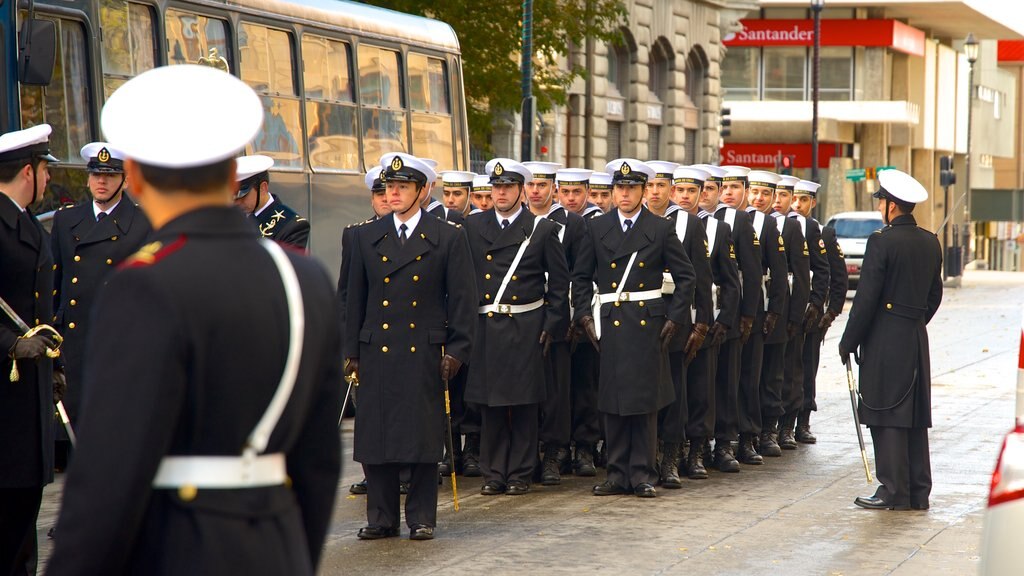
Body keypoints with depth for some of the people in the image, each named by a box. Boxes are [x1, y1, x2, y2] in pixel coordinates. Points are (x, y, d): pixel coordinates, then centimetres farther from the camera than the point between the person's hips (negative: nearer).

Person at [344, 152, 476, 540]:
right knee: (375, 434, 2)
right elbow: (355, 299, 12)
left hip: (425, 353, -2)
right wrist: (353, 351, 8)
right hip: (377, 351, 3)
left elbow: (462, 299, 2)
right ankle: (381, 518, 11)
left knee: (424, 435, 0)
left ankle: (422, 518, 9)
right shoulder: (366, 238, 10)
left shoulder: (448, 238, 3)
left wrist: (457, 349, -4)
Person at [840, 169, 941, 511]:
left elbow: (866, 297, -14)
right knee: (915, 416, 10)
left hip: (885, 341, -7)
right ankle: (917, 492, 13)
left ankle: (894, 492, -2)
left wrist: (849, 341, -7)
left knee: (887, 418, -3)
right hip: (917, 340, 7)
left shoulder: (882, 242, -13)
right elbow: (935, 294, 15)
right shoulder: (930, 243, 9)